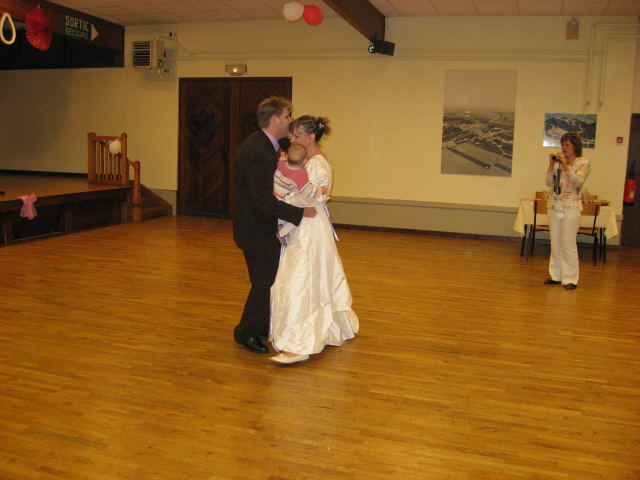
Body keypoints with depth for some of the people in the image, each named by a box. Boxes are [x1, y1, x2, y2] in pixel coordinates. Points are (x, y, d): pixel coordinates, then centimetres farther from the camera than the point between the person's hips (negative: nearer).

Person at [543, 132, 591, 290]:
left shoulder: (583, 163, -2)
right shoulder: (558, 162, 9)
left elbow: (578, 182, -17)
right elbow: (549, 183, 5)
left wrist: (566, 166, -21)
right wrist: (551, 165, -5)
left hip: (571, 208, -5)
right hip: (554, 206, 5)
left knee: (569, 244, -6)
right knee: (555, 243, 10)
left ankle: (570, 279, 2)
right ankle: (556, 275, 20)